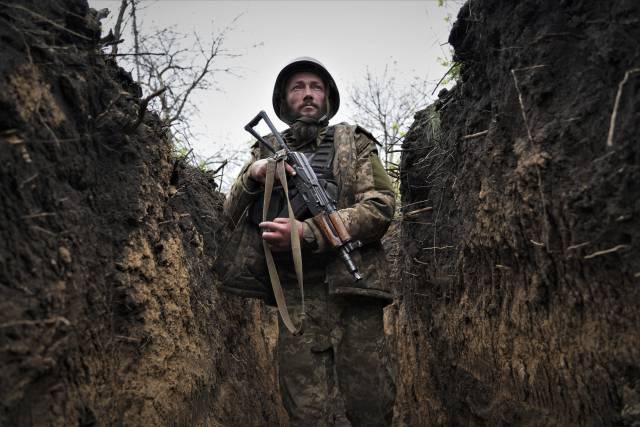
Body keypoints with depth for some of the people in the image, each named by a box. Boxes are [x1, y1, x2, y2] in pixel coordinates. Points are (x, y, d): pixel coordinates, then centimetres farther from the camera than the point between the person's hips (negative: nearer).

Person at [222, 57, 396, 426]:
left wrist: (308, 233, -17)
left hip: (350, 290, -1)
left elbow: (380, 209, -4)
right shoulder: (267, 151, 18)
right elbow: (233, 215, 12)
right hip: (295, 298, 2)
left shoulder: (353, 142, 9)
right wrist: (252, 177, -10)